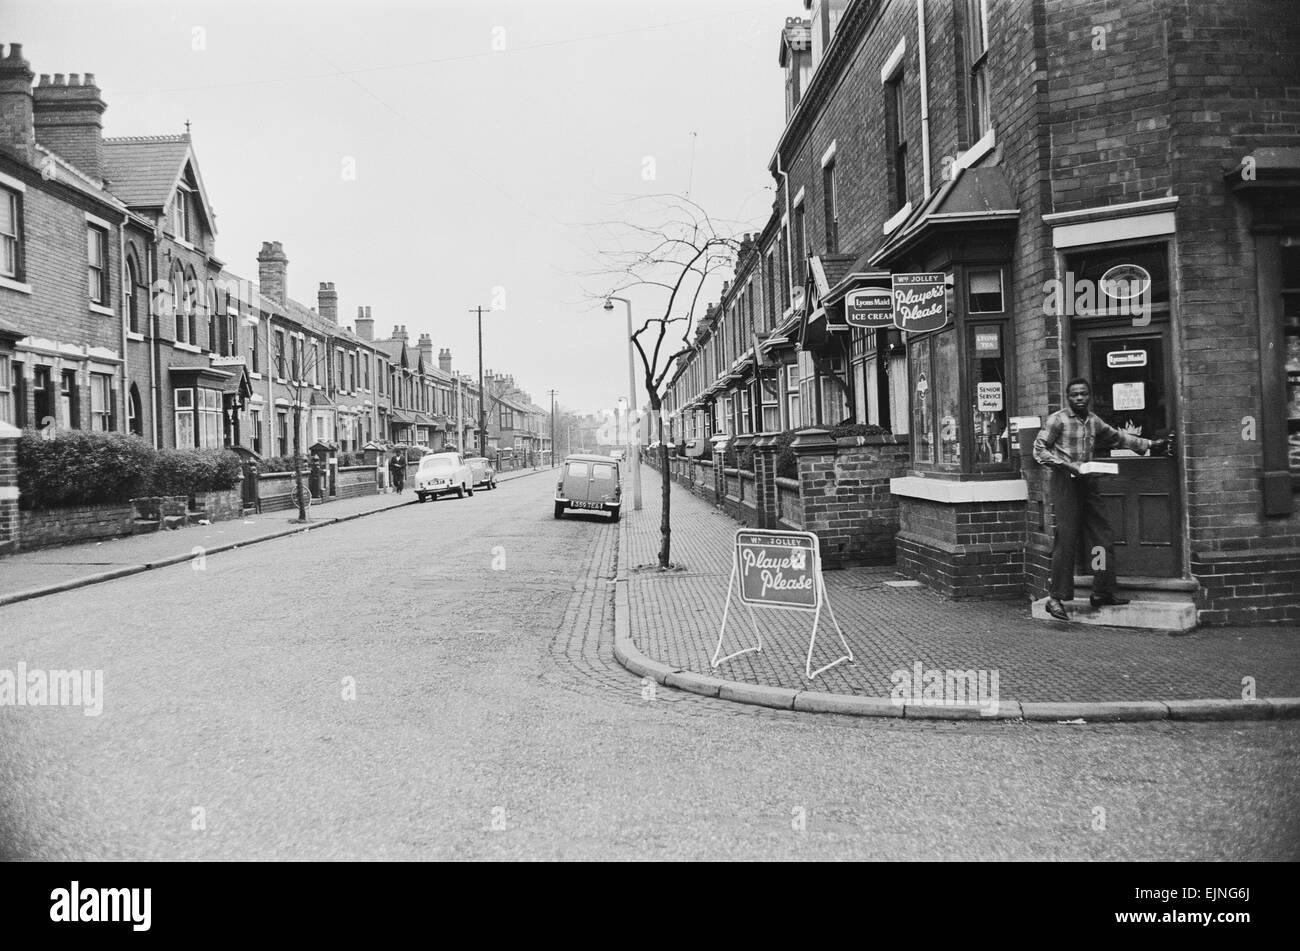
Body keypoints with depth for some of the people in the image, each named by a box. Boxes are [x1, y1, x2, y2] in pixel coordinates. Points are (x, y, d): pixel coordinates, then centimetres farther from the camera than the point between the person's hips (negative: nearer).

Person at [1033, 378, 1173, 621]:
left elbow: (1117, 437, 28)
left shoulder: (1094, 421, 14)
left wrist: (1150, 445, 30)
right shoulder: (1057, 420, -6)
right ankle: (1056, 598, -5)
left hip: (1088, 482, 7)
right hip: (1065, 483, -7)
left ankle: (1102, 593, 17)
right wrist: (1066, 464, -20)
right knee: (1066, 540, -10)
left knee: (1103, 537, 6)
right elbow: (1039, 449, -9)